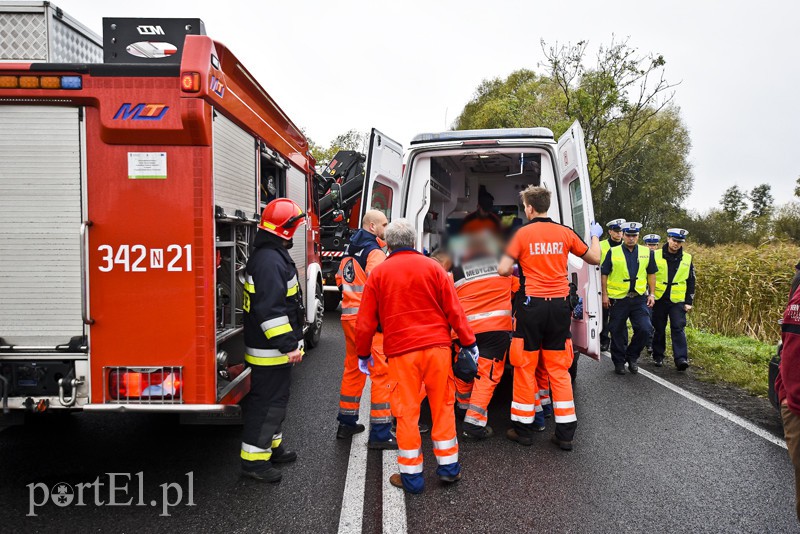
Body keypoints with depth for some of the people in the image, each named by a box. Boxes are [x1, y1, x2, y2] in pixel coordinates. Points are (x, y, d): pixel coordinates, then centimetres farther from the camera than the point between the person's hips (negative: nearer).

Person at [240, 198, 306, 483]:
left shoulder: (271, 254, 13)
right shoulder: (269, 260, -23)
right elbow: (270, 308, -29)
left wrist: (290, 341, 25)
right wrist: (289, 344, -26)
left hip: (273, 349, 11)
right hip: (269, 351, -11)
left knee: (275, 398, 21)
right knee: (266, 401, -2)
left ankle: (272, 445, 34)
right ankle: (253, 459, 9)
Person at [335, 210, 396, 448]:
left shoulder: (350, 250, 14)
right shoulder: (375, 252, -14)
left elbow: (340, 279, 20)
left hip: (349, 316, 9)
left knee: (353, 368, 19)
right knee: (381, 372, -5)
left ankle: (346, 423, 30)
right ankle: (380, 434, -3)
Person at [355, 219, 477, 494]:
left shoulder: (378, 273, 3)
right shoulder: (433, 267, 3)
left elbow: (366, 321, 5)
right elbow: (454, 309, 0)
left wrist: (363, 352, 17)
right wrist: (468, 342, 7)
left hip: (400, 351, -1)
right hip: (437, 346, 1)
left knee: (407, 412, 6)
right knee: (443, 405, 13)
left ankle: (411, 475, 13)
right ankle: (448, 466, 22)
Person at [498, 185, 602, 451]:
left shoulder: (522, 233, -6)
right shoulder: (565, 232, 4)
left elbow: (503, 270, -10)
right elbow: (594, 258, 14)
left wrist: (517, 267, 13)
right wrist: (595, 235, 33)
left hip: (532, 304, -3)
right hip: (560, 305, 3)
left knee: (525, 367, 8)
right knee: (559, 369, 11)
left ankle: (523, 428, 17)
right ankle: (565, 433, 14)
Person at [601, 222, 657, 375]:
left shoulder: (647, 252, 7)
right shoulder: (613, 252, 0)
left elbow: (651, 274, 13)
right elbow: (604, 274, 1)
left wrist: (652, 294, 6)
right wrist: (604, 295, -3)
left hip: (639, 298, 2)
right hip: (618, 299, -2)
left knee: (645, 329, -8)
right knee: (618, 332, 6)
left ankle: (632, 355, 15)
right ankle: (619, 362, 22)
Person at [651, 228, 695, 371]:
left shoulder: (687, 259, 6)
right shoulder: (656, 255, -1)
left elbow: (691, 282, 10)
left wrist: (689, 302, 5)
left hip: (678, 300, 0)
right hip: (659, 299, 0)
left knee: (678, 328, -8)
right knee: (659, 329, 8)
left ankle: (681, 359, -9)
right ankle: (658, 356, 21)